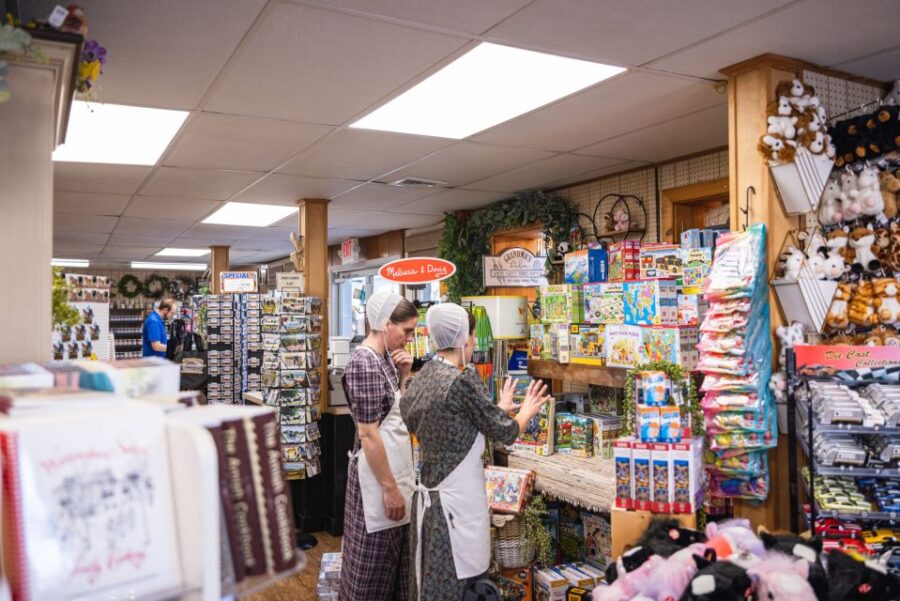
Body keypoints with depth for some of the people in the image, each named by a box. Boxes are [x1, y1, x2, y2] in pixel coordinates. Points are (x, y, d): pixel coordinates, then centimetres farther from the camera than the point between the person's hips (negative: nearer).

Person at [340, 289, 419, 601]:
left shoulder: (385, 358, 6)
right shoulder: (364, 364, -21)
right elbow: (369, 435, -22)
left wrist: (404, 374, 1)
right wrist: (390, 488, -19)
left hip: (396, 467, 9)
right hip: (379, 473, -9)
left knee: (394, 554, 20)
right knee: (374, 560, 7)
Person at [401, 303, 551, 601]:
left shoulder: (422, 377, 5)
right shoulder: (463, 379, -19)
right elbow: (506, 432, -11)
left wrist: (499, 408, 23)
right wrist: (528, 409, 9)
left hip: (429, 493, 8)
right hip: (457, 499, -8)